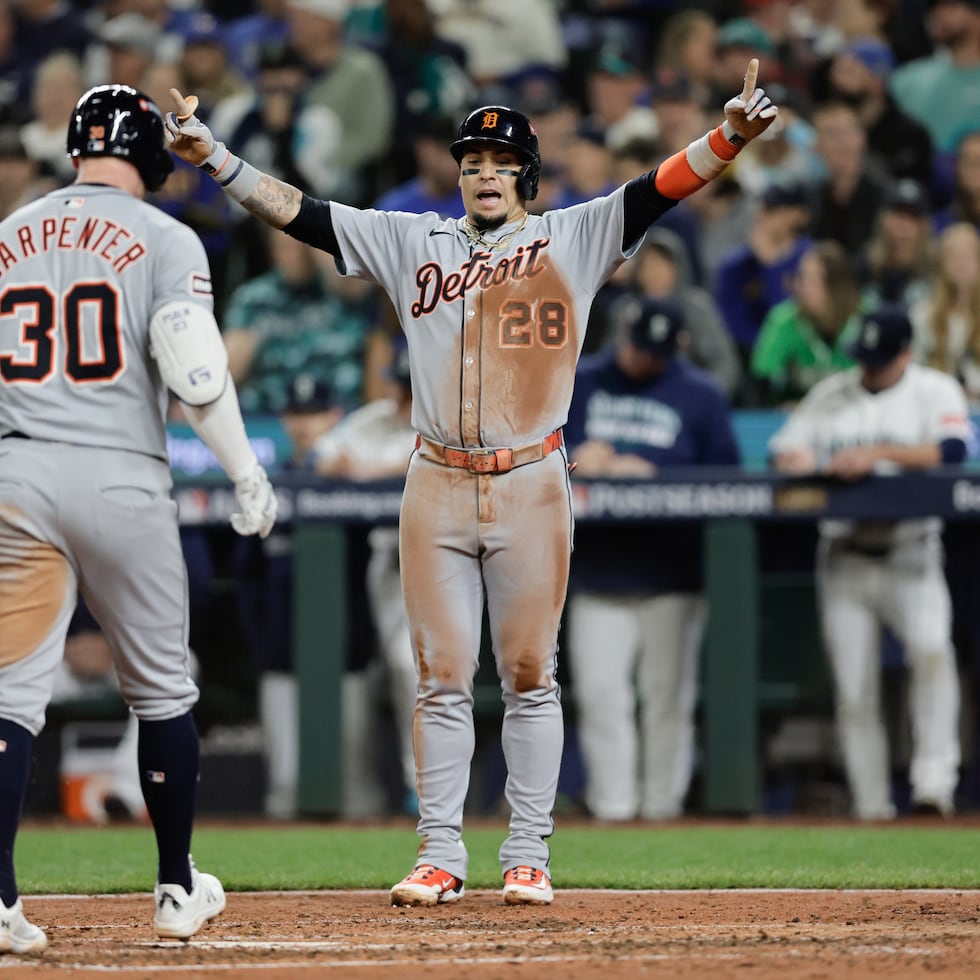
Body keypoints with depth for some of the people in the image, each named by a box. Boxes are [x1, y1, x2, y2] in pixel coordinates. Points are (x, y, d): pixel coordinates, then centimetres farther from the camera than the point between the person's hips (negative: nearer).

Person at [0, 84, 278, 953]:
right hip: (119, 478, -3)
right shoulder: (164, 238, -1)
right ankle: (178, 890, 21)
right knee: (161, 689, 13)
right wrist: (248, 473, -4)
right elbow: (193, 365, -12)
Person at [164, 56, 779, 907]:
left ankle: (528, 857, 7)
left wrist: (731, 134, -22)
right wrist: (213, 155, -2)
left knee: (530, 676, 2)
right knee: (442, 679, 2)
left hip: (531, 485, -2)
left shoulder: (573, 239, 6)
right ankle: (441, 856, 6)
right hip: (438, 486, 2)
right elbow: (298, 212, 8)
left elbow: (663, 189, -6)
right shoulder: (413, 243, 11)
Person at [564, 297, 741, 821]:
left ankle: (663, 803, 7)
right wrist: (574, 460, -12)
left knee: (667, 693, 0)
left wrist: (653, 477, -11)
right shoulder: (578, 383, 10)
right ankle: (611, 807, -2)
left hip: (671, 575, -2)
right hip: (597, 573, 2)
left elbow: (724, 473, 0)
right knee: (600, 690, -4)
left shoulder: (701, 395, 4)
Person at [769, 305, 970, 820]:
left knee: (931, 647, -29)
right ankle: (872, 809, 8)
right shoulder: (829, 395, 14)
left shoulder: (935, 391, 3)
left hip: (909, 558, -3)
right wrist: (795, 459, -10)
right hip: (843, 560, 4)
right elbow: (782, 450, 15)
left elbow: (953, 449, -15)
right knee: (854, 694, 1)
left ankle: (934, 779, -29)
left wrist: (878, 453, -24)